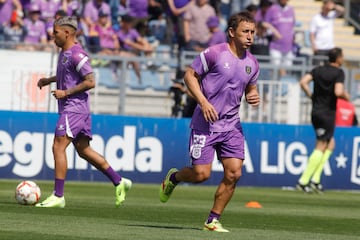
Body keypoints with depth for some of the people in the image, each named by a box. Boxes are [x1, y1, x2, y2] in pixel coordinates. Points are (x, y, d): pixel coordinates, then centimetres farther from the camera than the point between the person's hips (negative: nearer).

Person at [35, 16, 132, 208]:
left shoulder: (76, 54, -16)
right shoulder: (65, 52, 15)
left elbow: (90, 81, -19)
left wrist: (66, 92, -18)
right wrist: (49, 80, 20)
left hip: (74, 108, -10)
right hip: (69, 108, 10)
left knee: (58, 147, -12)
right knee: (83, 150, 13)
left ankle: (58, 196, -12)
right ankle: (119, 182, 17)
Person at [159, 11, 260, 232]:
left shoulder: (252, 63, 8)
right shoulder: (214, 54, -11)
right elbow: (190, 75, -6)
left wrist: (254, 97, -2)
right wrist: (203, 102, -17)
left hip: (232, 125, 5)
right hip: (206, 123, -5)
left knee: (234, 173, -7)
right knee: (201, 174, -8)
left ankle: (213, 220, 7)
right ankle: (173, 177, 27)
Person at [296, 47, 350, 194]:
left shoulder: (318, 70, 9)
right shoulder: (339, 73, -10)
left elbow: (303, 82, -2)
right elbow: (338, 92, -23)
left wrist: (311, 96, 8)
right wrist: (346, 96, -2)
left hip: (316, 111, 7)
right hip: (328, 113, -7)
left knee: (330, 144, 19)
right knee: (321, 146, -2)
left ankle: (315, 178, 10)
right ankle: (303, 181, -7)